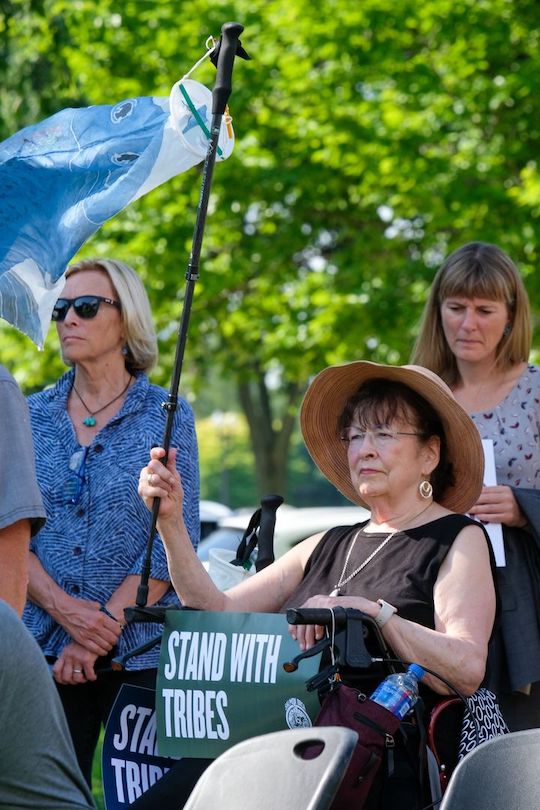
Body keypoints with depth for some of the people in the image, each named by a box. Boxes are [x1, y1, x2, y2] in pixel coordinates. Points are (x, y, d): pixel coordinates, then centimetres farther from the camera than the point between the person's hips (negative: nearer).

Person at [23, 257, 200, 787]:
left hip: (141, 650, -2)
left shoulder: (167, 417, 2)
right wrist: (66, 610, -12)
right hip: (44, 649, 2)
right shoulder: (32, 417, 9)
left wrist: (106, 625, -12)